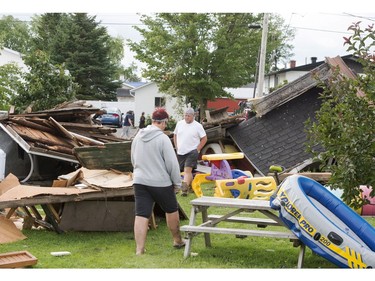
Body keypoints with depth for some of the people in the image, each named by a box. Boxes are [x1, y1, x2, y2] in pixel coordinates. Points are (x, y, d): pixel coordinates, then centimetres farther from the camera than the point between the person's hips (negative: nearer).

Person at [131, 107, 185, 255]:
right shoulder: (163, 138, -14)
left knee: (141, 215, 1)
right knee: (171, 210, 17)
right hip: (161, 182, -5)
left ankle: (139, 250, -4)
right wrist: (177, 182, -2)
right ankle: (177, 240, 33)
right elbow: (172, 163, -13)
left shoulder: (138, 137, 7)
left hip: (140, 181, 5)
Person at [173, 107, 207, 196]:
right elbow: (175, 135, 18)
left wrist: (197, 150, -6)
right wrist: (177, 147, 9)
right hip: (180, 152, 5)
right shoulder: (179, 124, 7)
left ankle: (184, 189, -21)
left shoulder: (197, 126, -5)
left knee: (187, 170, -17)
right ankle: (191, 186, 27)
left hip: (192, 152, -5)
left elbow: (204, 139, -1)